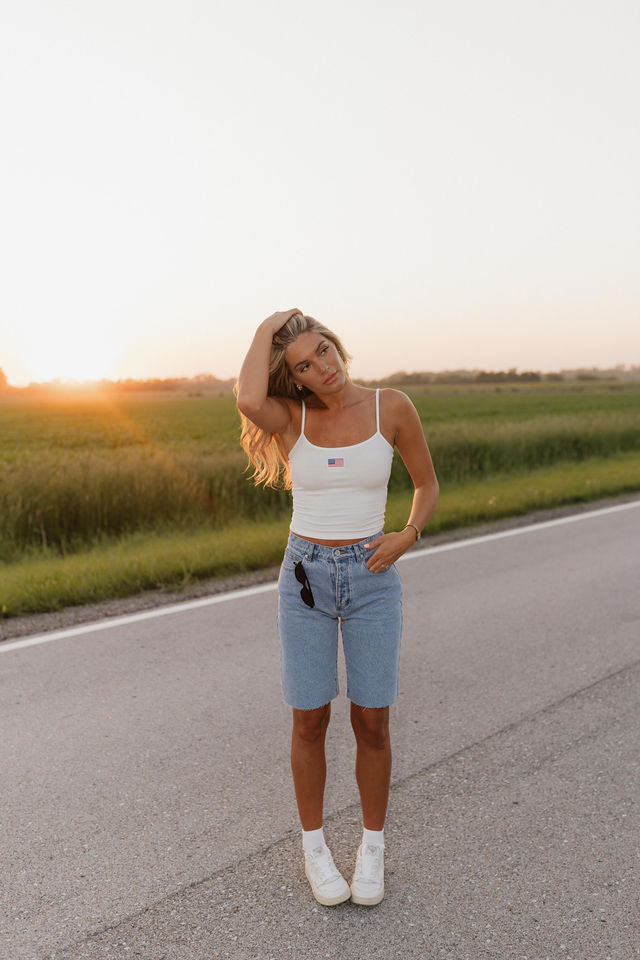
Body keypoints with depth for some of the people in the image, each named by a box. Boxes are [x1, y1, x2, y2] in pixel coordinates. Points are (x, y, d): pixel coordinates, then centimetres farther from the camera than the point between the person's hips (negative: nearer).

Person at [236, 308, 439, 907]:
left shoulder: (392, 407, -5)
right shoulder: (291, 416, -5)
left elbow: (427, 484, 7)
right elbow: (248, 401, -30)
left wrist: (408, 536, -12)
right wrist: (266, 330, -15)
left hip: (372, 579, 0)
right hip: (305, 577, 0)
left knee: (371, 725, 7)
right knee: (310, 723, 8)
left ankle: (372, 847, 30)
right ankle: (314, 847, 30)